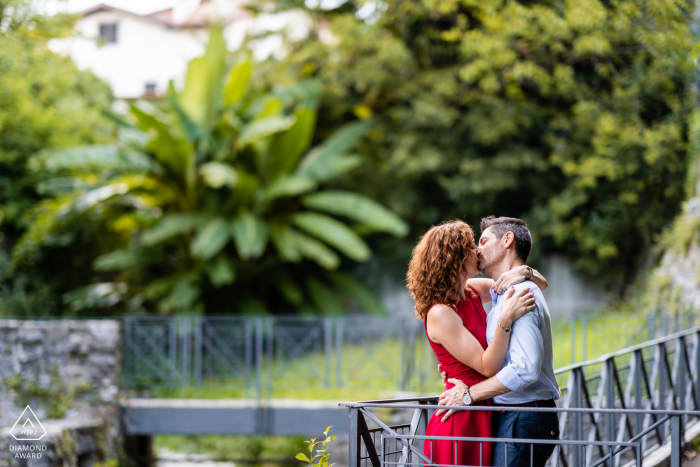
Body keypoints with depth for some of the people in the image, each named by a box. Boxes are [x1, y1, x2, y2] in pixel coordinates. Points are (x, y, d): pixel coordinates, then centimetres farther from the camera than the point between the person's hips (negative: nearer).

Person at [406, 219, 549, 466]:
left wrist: (525, 272, -7)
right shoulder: (440, 314, -17)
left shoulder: (472, 291, 7)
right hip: (461, 422, -9)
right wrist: (506, 319, -30)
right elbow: (488, 367, -21)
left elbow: (541, 285, 15)